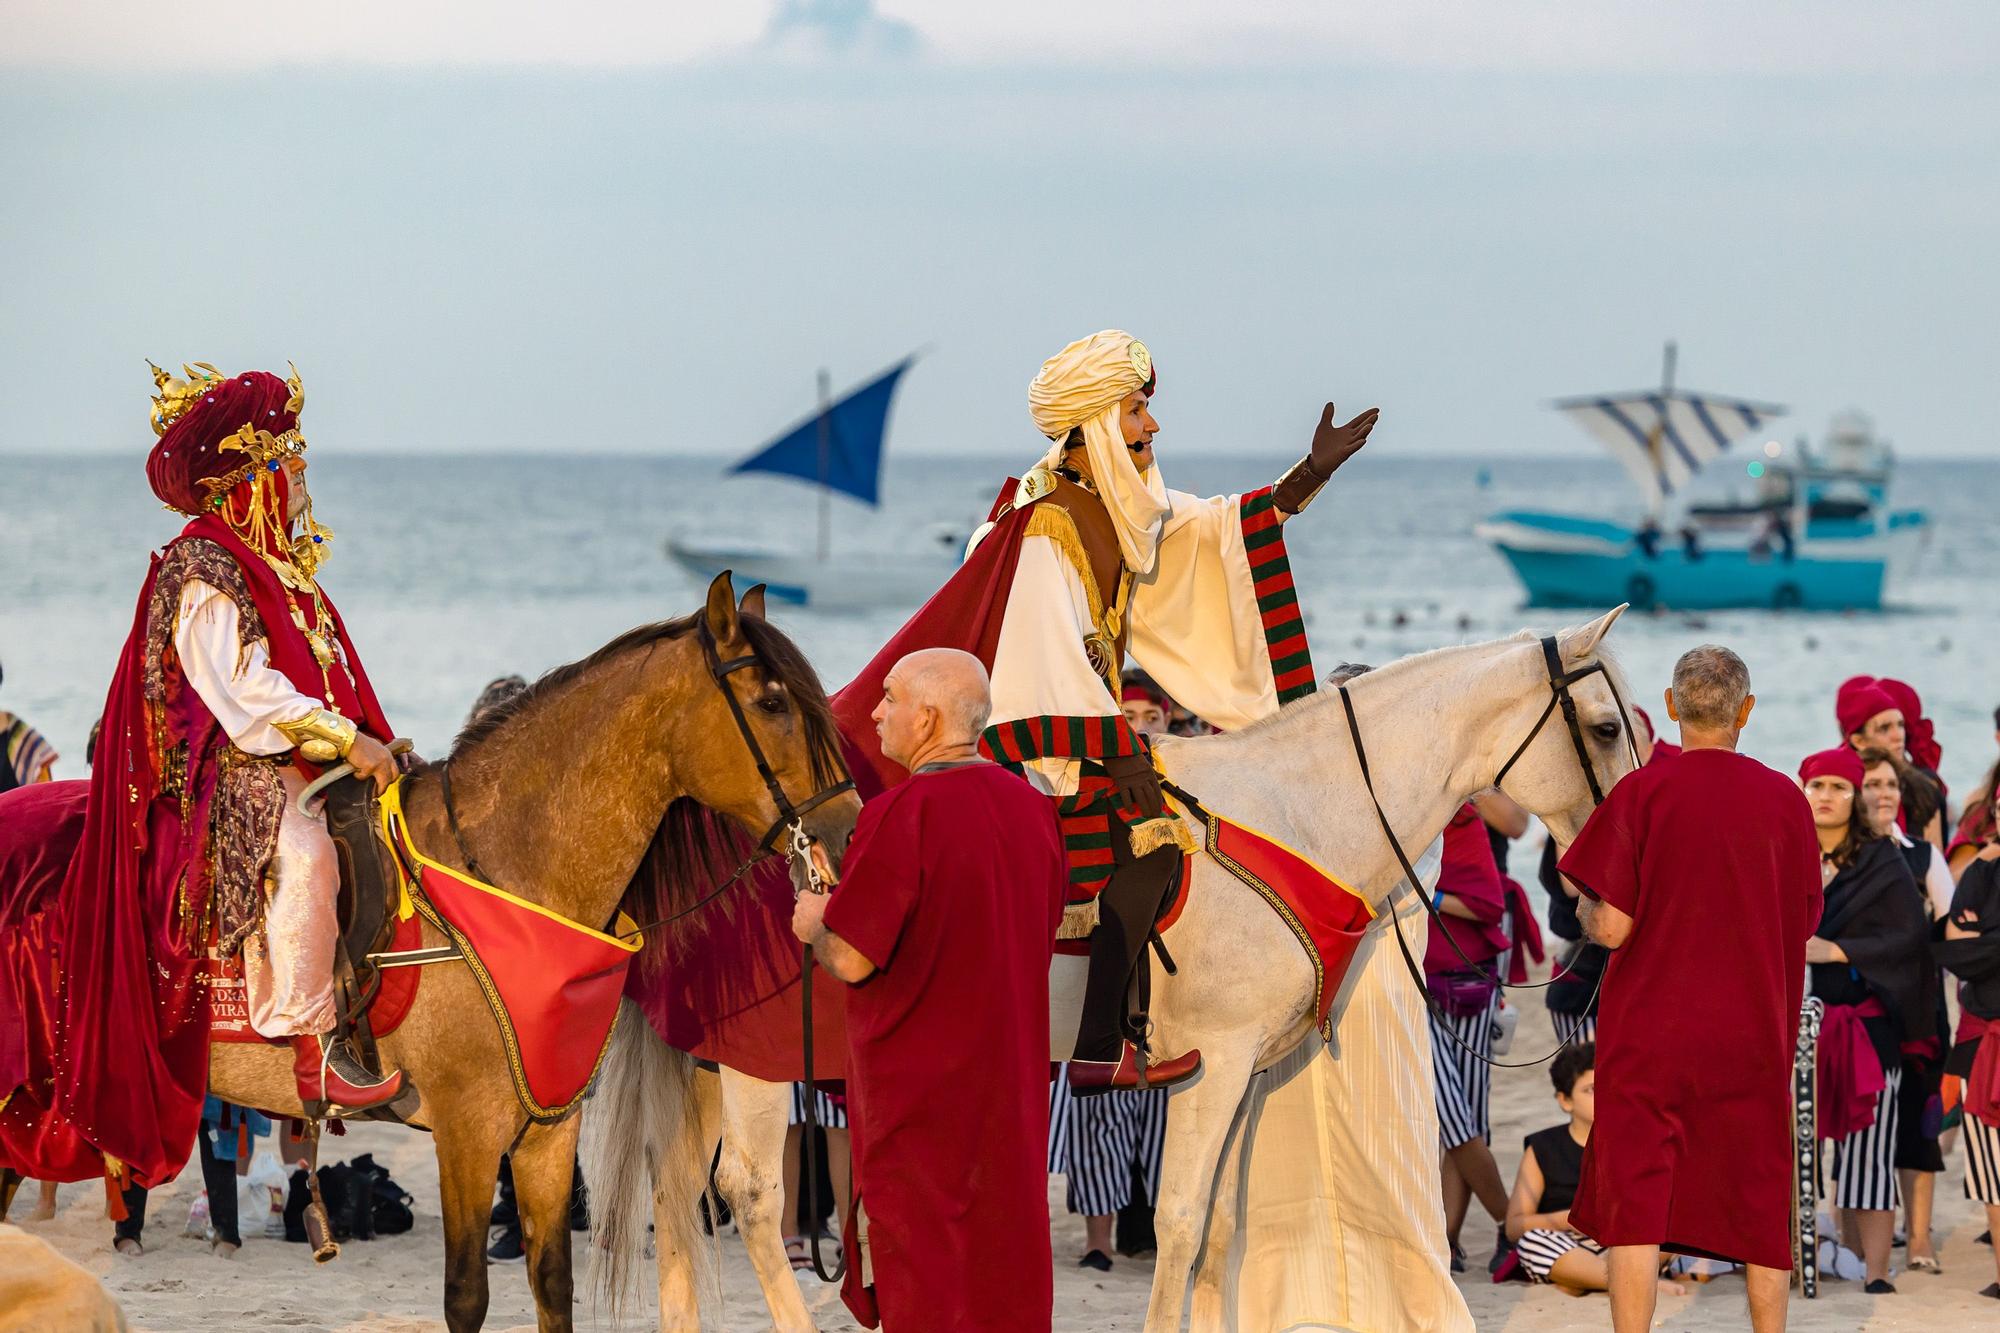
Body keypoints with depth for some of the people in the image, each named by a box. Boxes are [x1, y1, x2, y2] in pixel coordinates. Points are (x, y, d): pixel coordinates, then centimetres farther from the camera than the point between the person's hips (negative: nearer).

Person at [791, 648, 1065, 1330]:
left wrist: (814, 923, 4)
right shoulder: (1033, 807, 4)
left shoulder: (900, 814, -19)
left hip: (916, 1086, -7)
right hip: (1012, 1087, 7)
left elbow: (851, 960, -19)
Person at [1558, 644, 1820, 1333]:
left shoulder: (1641, 792, -9)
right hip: (1755, 1036, 2)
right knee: (1760, 1201, 11)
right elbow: (1806, 920, 9)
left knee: (1635, 1204, 2)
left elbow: (1610, 927, -12)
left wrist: (1586, 905, 10)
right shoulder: (1787, 799, -1)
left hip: (1649, 1033, -2)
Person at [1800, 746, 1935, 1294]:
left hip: (1866, 1027, -3)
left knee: (1866, 1153, -7)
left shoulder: (1882, 863, 3)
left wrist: (1834, 951, -16)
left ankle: (1876, 1276, -6)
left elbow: (1907, 935, -7)